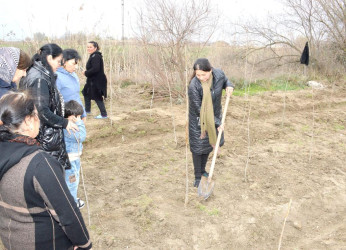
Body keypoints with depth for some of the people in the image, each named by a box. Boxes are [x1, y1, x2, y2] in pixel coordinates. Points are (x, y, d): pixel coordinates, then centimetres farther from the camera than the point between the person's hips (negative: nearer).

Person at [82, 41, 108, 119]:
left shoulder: (95, 57, -20)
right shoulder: (93, 56, 11)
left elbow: (95, 69, -29)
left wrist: (86, 73, -16)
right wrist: (86, 72, 2)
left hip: (97, 81, -11)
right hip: (93, 80, 11)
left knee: (97, 98, -3)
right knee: (86, 93, 22)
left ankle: (104, 114, 7)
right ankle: (87, 110, 37)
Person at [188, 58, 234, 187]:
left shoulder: (219, 74, -17)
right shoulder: (194, 86, -31)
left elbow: (225, 81, 10)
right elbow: (200, 110, -25)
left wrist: (229, 86, -15)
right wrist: (217, 123, -23)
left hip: (215, 115, 5)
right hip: (199, 119, -5)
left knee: (209, 145, 18)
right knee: (198, 147, 4)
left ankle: (202, 169, 40)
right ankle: (198, 177, 21)